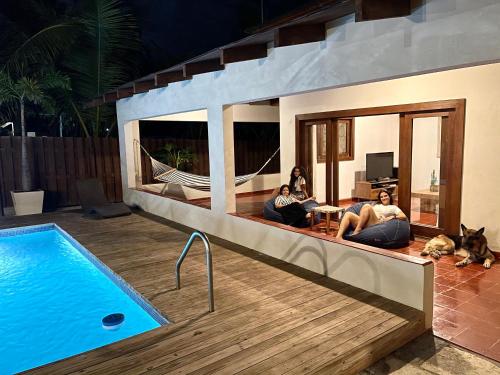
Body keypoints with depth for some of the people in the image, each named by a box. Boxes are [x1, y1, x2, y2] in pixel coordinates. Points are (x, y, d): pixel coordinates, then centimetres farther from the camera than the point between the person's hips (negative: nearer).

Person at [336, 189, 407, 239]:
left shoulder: (393, 207, 24)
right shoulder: (376, 205, 36)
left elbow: (404, 217, 9)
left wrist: (392, 217, -4)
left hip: (377, 223, -5)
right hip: (362, 222, 5)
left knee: (367, 206, -31)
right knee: (348, 214, -23)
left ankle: (357, 230, -32)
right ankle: (338, 237, -39)